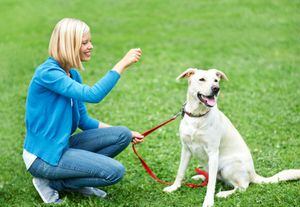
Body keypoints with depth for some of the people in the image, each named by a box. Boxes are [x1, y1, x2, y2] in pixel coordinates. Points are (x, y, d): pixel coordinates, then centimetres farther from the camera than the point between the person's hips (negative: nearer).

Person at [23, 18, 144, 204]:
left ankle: (77, 181, 5)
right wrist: (123, 64, -25)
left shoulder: (73, 75, 8)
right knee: (115, 172, -17)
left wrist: (126, 134, 9)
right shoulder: (47, 73, -19)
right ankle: (51, 182, -4)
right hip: (43, 155, -9)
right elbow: (93, 95, -30)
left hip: (63, 145, 9)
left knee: (123, 135, 0)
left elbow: (84, 120, 14)